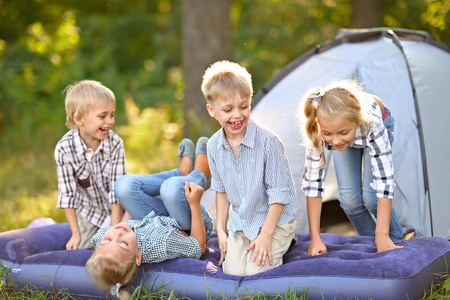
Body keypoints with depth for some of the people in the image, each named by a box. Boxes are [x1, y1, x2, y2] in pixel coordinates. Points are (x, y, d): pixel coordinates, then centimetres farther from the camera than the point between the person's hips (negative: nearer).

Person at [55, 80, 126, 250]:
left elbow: (117, 189, -20)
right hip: (88, 211, 0)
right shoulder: (64, 149, -26)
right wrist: (75, 234, -17)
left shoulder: (115, 143, -24)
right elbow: (68, 194, -19)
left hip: (116, 208, 0)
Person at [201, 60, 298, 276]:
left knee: (256, 273, -14)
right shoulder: (214, 146, -6)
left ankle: (282, 242, 14)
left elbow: (279, 193, -17)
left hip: (275, 219, -4)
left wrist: (266, 235, -18)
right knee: (233, 272, -8)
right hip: (239, 222, 4)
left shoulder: (268, 141, -22)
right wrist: (220, 230, 8)